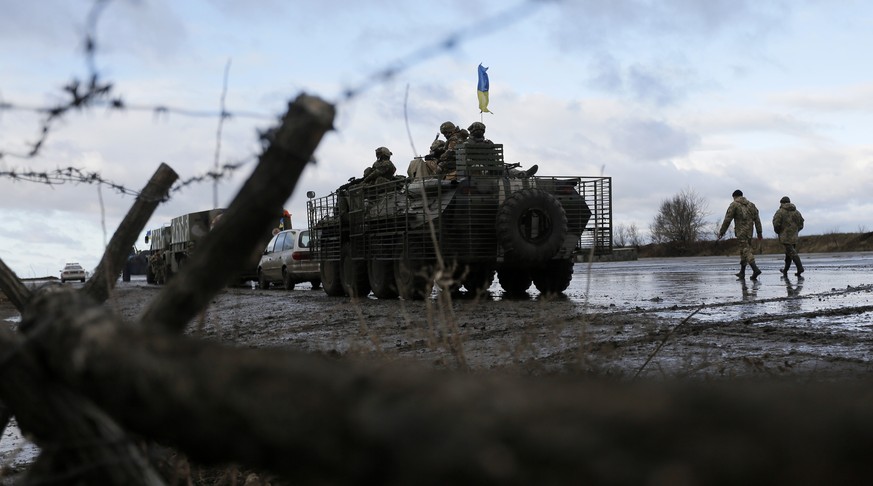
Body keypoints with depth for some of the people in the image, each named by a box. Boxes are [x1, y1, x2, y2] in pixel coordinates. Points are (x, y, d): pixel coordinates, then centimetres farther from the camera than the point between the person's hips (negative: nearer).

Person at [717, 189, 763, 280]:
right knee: (743, 249, 15)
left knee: (746, 250, -10)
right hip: (749, 231, 6)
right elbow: (757, 219, 11)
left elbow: (727, 220, -8)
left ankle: (755, 269, -27)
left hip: (741, 232, -6)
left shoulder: (734, 205, -4)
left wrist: (721, 232, -3)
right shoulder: (751, 204, 14)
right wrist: (759, 233, 12)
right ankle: (742, 272, 19)